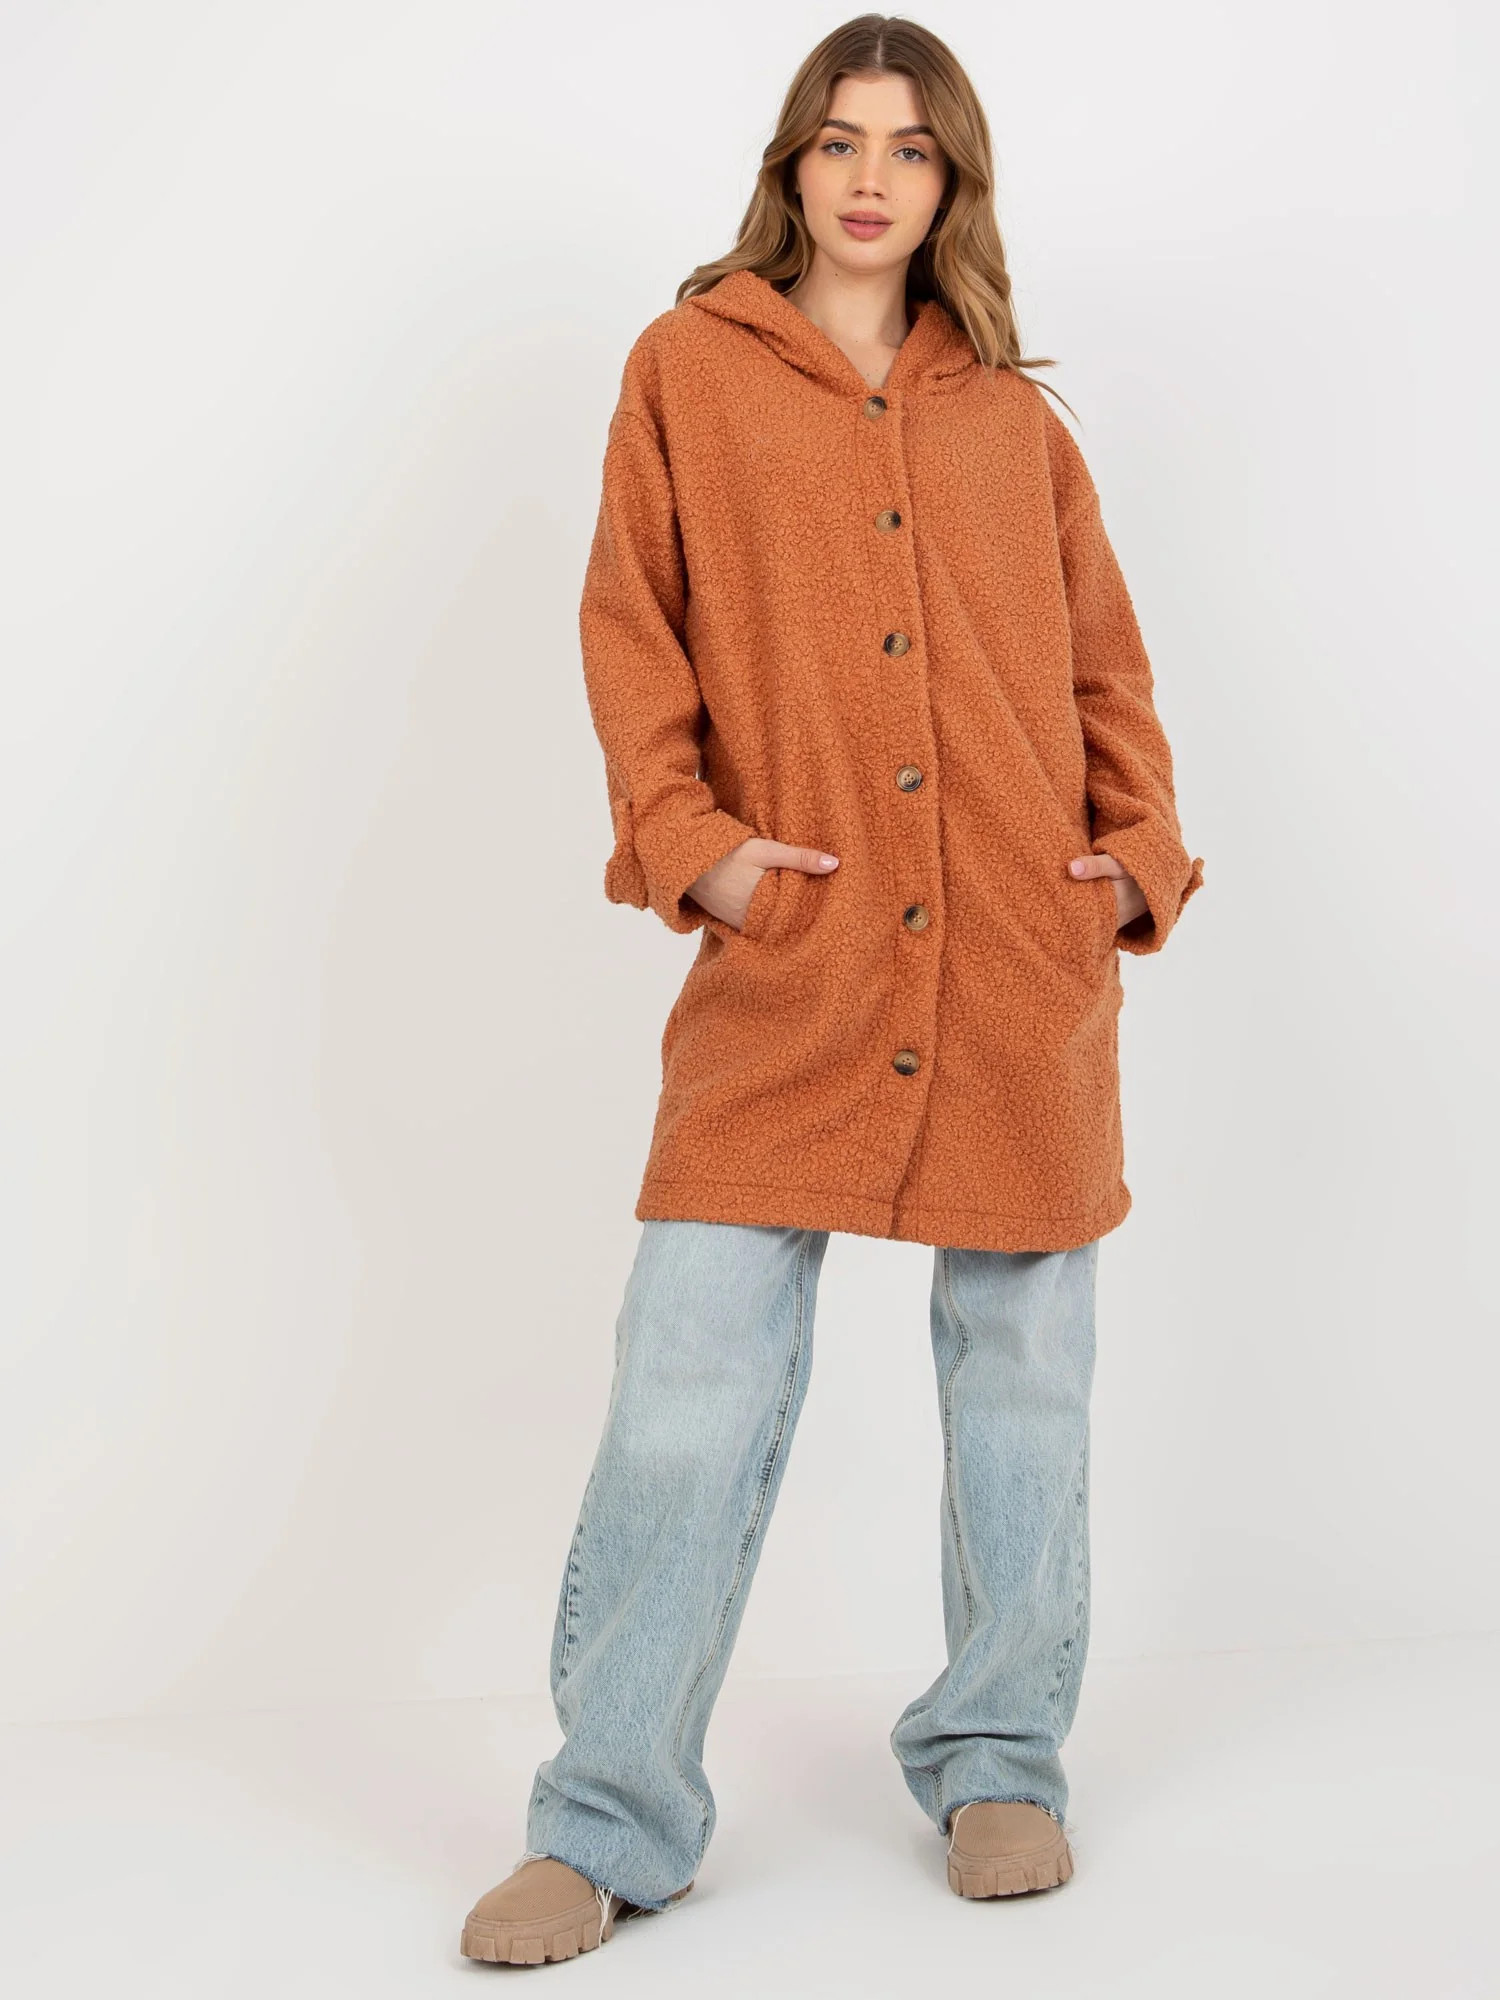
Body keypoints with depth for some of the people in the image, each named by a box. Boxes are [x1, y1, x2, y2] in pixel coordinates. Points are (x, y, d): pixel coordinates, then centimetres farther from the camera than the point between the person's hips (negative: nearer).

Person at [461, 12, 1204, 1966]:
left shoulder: (1010, 413, 14)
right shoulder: (688, 365, 8)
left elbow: (1105, 658, 18)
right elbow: (628, 627, 5)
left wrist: (1145, 849, 4)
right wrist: (687, 837, -7)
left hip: (1024, 961, 3)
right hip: (788, 965, -2)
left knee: (1022, 1367, 8)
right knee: (694, 1384, -7)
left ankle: (998, 1761, 26)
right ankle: (610, 1822, 6)